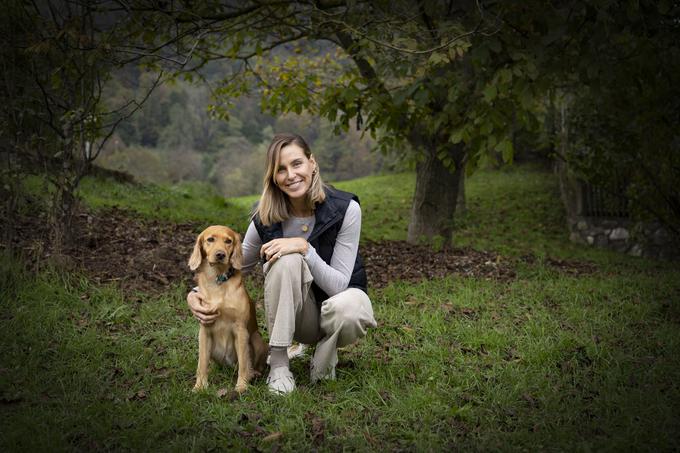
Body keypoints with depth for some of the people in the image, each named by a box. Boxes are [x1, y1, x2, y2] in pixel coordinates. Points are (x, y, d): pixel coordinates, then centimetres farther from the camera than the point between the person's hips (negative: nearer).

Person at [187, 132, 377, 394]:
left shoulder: (346, 209, -21)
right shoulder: (266, 218, -13)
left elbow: (339, 284, -22)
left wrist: (304, 248, -35)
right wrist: (196, 294, -17)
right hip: (295, 316, 2)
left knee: (346, 309, -39)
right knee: (286, 260, -31)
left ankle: (326, 355, -4)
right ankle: (278, 364, -21)